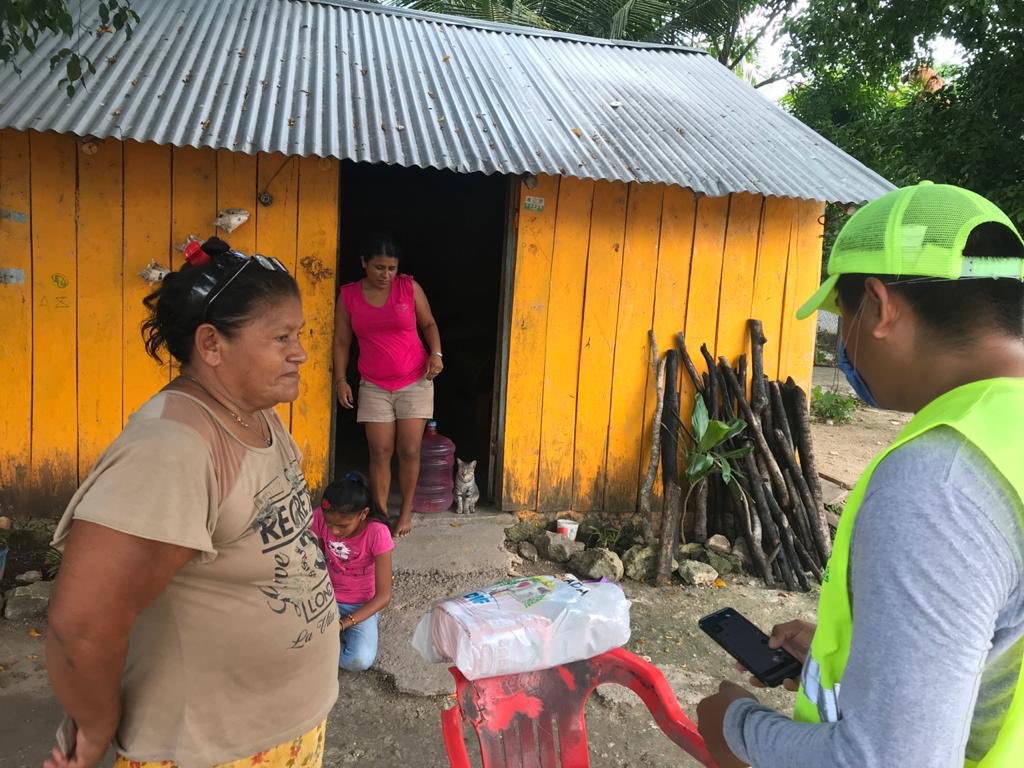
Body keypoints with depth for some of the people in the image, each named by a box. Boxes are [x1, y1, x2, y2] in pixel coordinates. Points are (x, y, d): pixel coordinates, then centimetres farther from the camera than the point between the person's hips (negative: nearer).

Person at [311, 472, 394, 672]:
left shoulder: (377, 533, -24)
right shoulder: (320, 518, -15)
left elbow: (383, 596, -20)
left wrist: (343, 624, -28)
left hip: (363, 606, -2)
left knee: (361, 661, -29)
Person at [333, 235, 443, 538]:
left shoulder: (409, 287, -4)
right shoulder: (348, 295, -1)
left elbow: (428, 324, 6)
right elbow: (342, 341, 4)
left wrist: (436, 354, -10)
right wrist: (341, 380, -3)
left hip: (414, 382, -1)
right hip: (374, 387, 1)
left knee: (409, 451, 1)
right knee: (380, 453, 1)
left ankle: (406, 512, 17)